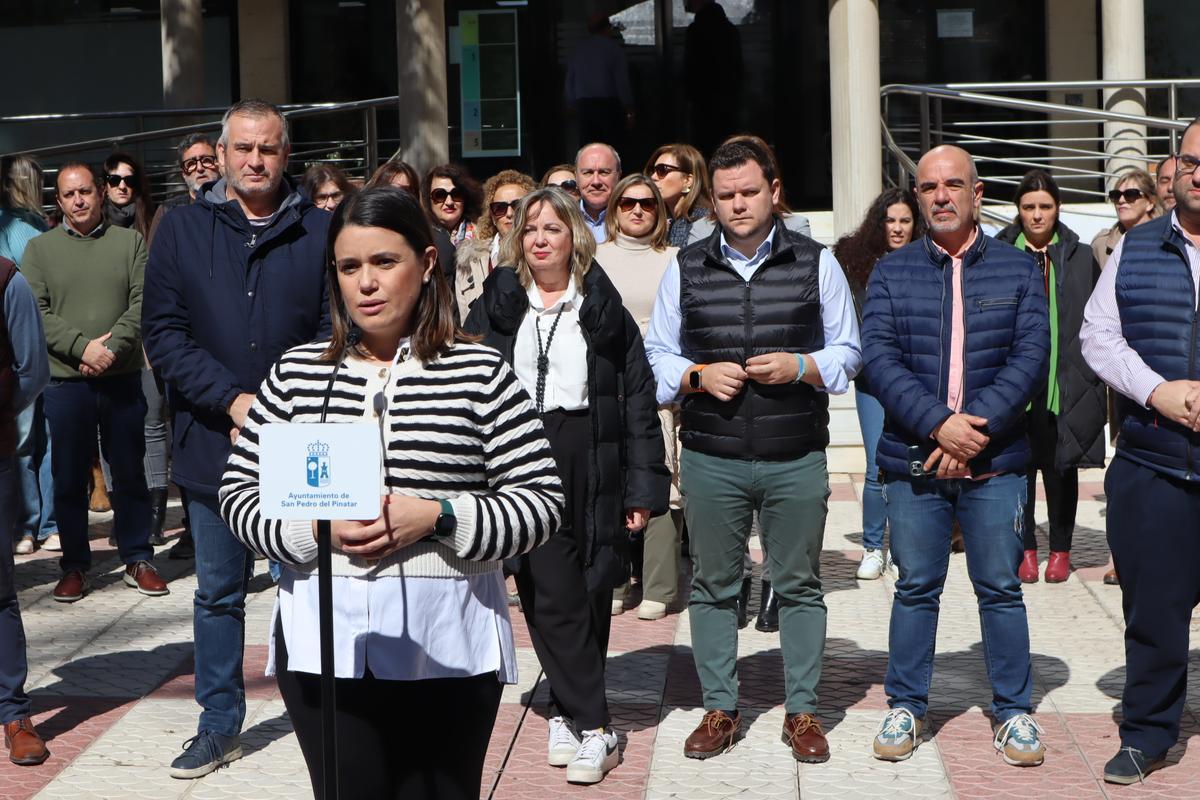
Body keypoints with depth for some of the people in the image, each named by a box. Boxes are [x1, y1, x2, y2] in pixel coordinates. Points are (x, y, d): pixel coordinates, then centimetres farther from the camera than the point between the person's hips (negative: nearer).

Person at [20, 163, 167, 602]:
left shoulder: (130, 242, 6)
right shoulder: (39, 249, 6)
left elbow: (142, 302, -3)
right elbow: (36, 313, -4)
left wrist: (112, 346, -16)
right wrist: (83, 346, -16)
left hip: (122, 378, 0)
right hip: (64, 381, 0)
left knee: (129, 473, 8)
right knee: (68, 477, 5)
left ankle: (137, 559, 18)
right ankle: (74, 565, 16)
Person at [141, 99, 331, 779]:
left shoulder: (320, 231, -1)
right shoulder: (183, 229, 2)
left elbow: (337, 331, -4)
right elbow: (165, 333, -3)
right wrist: (233, 401, -13)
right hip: (212, 441, 1)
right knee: (218, 592, 11)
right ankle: (220, 726, 23)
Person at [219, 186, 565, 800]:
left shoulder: (481, 373, 0)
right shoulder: (296, 371, 8)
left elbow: (542, 501, -2)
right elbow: (239, 492, 8)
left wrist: (436, 518, -15)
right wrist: (317, 526, -10)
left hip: (448, 649, -1)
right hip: (325, 641, 2)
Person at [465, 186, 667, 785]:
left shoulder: (603, 307, 6)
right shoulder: (496, 305, 9)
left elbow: (638, 397, 4)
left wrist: (643, 486, -2)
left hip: (591, 466, 0)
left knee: (589, 592, 4)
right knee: (552, 595, -5)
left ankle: (567, 712, 17)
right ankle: (592, 726, 1)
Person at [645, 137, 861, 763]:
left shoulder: (815, 263, 4)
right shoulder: (685, 268, 6)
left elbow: (847, 352, 7)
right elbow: (657, 354, 10)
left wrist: (800, 366, -12)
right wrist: (699, 376, -9)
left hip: (797, 459, -1)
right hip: (710, 458, 1)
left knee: (799, 586, 7)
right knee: (713, 586, 8)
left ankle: (802, 712, 18)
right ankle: (719, 710, 20)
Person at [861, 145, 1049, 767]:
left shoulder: (1018, 269, 5)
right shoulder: (891, 272, 5)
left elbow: (1031, 356, -4)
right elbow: (877, 355, -6)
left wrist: (977, 426, -16)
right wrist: (939, 423, -17)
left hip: (995, 462, 0)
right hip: (913, 461, 0)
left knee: (1001, 589, 7)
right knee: (915, 589, 8)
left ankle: (1013, 711, 20)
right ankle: (906, 706, 21)